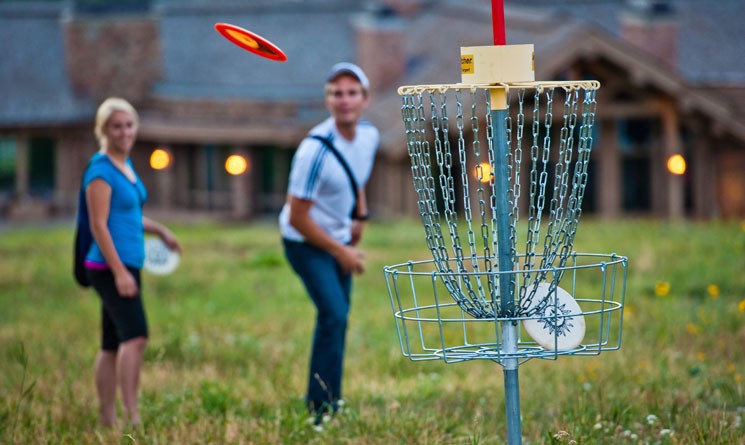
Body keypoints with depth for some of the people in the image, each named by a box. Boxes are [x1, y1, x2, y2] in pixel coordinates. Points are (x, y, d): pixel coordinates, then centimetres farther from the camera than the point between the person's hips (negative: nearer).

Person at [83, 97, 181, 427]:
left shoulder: (126, 165, 15)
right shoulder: (101, 170, -12)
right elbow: (99, 225, -17)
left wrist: (161, 231, 26)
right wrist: (119, 272, -21)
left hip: (127, 266, 10)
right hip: (109, 267, -10)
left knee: (113, 345, 11)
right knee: (135, 336, -21)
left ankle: (107, 419, 15)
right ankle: (133, 417, -25)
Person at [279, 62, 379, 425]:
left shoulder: (369, 136, -6)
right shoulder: (315, 150, -29)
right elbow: (297, 218, -24)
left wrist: (360, 217, 9)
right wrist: (341, 253, -18)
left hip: (339, 238, 8)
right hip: (305, 242, -8)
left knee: (337, 317, 15)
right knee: (333, 314, -19)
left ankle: (329, 400, 29)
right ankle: (321, 409, -15)